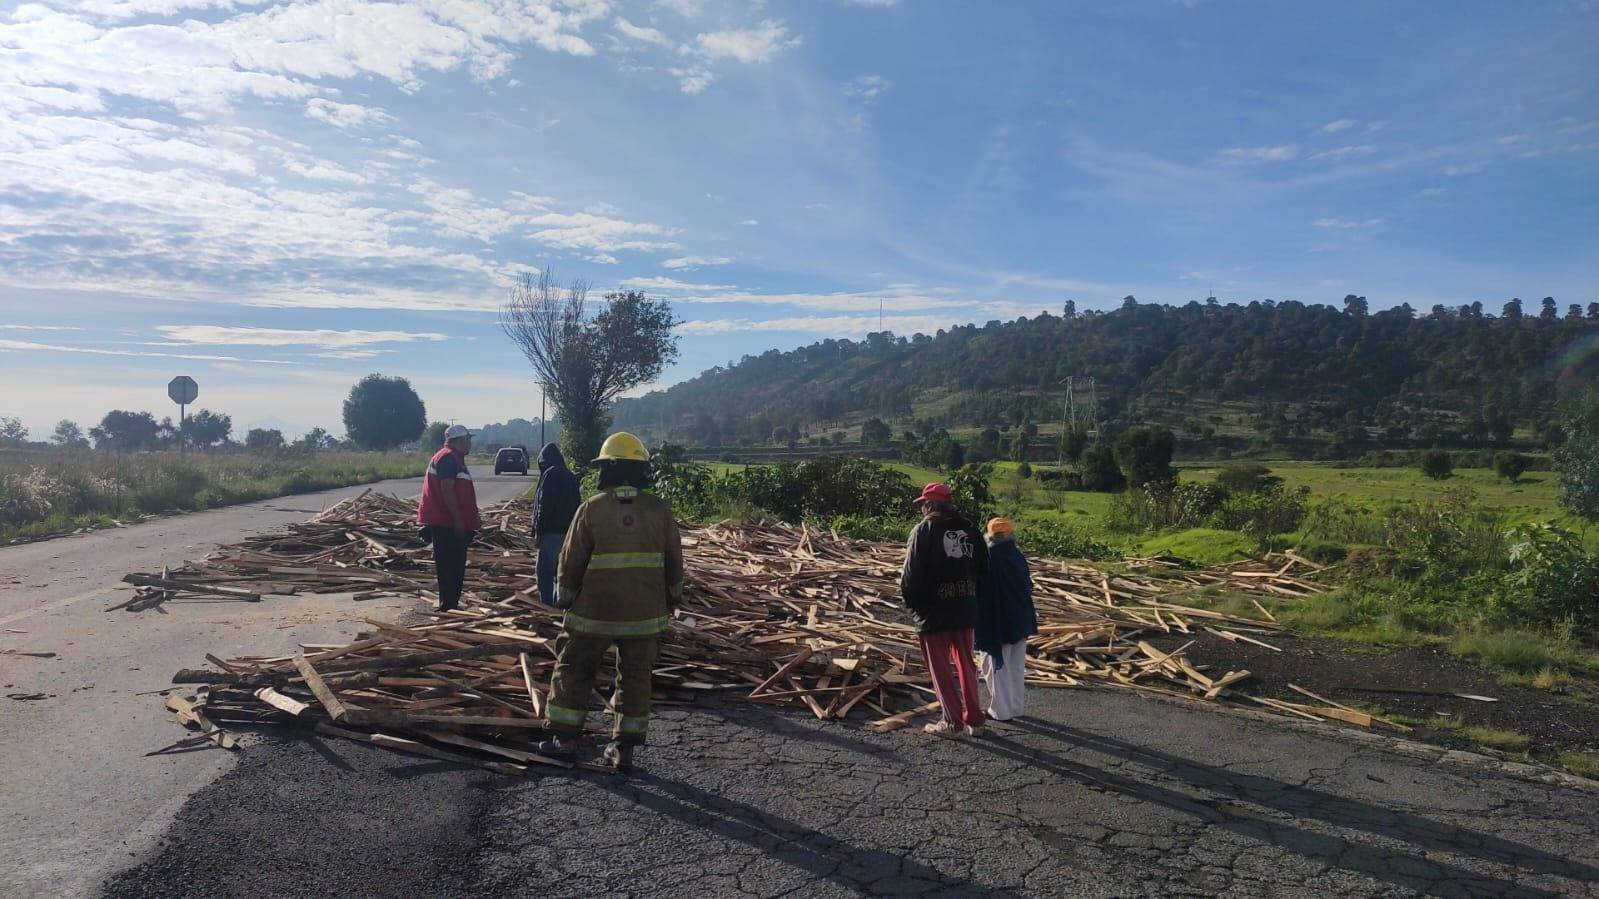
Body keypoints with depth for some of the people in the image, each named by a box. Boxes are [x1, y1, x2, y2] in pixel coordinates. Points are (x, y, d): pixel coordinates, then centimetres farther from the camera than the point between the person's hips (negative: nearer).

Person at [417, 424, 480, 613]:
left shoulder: (455, 458, 20)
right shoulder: (448, 457, -13)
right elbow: (446, 490, -21)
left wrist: (473, 517, 26)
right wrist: (458, 519, -22)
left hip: (450, 522, 11)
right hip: (446, 522, -11)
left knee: (456, 566, 14)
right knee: (449, 567, -7)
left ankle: (450, 604, 20)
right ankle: (448, 605, -4)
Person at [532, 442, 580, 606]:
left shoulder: (550, 475, -10)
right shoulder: (571, 476, 14)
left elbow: (544, 506, -15)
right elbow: (576, 504, 17)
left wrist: (538, 532, -12)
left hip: (551, 532, -8)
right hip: (568, 532, 8)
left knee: (545, 573, -5)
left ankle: (547, 606, -6)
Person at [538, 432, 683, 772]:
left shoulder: (591, 509, -8)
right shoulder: (659, 510, -3)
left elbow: (571, 562, -3)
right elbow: (674, 562, 4)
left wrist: (564, 600, 11)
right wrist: (672, 598, 17)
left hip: (593, 614, -1)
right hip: (645, 615, 2)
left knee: (572, 670, 16)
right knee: (635, 678, 12)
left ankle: (565, 739, 20)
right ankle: (624, 749, 15)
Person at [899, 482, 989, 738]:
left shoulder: (924, 530, -10)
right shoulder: (969, 529, 8)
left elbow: (912, 574, -12)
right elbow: (983, 569, 11)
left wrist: (911, 601, 3)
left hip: (934, 611, -5)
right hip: (965, 609, 5)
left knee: (940, 668, 6)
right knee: (965, 664, 16)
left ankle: (953, 722, 8)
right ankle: (974, 720, 20)